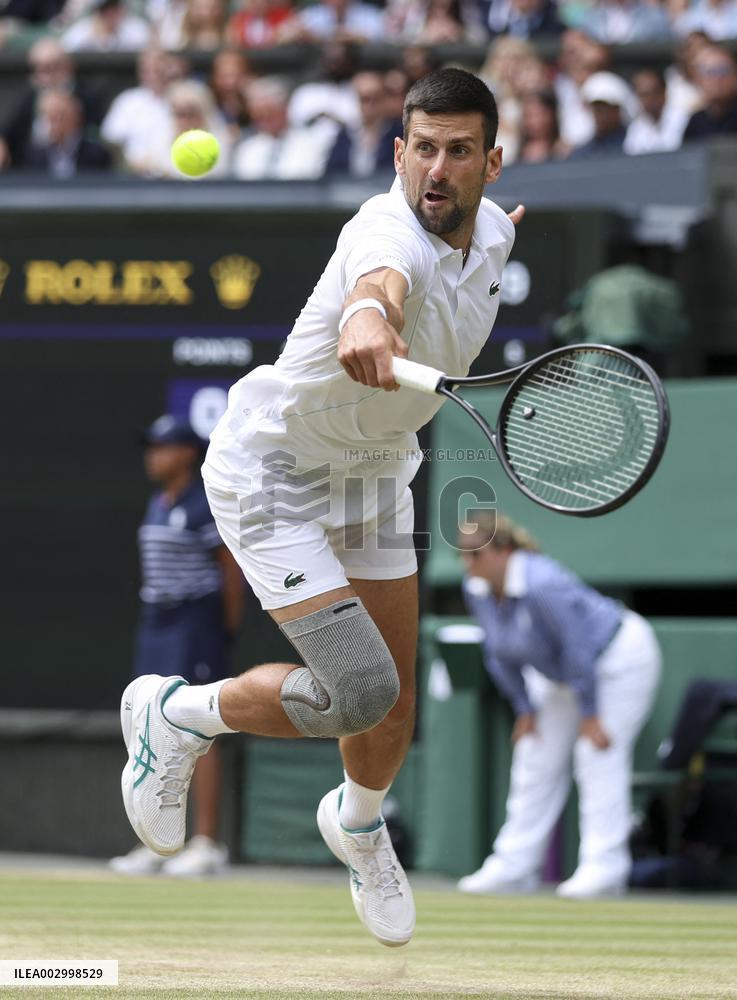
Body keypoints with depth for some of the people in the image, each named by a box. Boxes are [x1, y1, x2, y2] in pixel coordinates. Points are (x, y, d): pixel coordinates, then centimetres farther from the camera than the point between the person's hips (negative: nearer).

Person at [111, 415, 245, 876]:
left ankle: (207, 844, -8)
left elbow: (232, 567, -11)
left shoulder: (206, 505, -11)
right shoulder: (158, 505, 15)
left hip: (197, 621, -9)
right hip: (157, 621, 9)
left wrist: (227, 627, -7)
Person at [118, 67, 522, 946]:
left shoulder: (491, 231, -7)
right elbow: (382, 277, -63)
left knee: (396, 697, 15)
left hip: (373, 470, 8)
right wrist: (366, 318, -81)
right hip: (273, 469, -8)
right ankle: (178, 715, 8)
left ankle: (358, 825, 49)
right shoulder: (391, 230, -34)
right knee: (359, 693, -19)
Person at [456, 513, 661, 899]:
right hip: (560, 672, 9)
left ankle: (604, 869, -18)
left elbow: (578, 650, -31)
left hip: (620, 657, -9)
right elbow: (499, 654, 1)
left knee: (598, 757, -17)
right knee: (536, 761, 4)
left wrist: (590, 716, -25)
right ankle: (514, 867, 6)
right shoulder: (477, 590, -12)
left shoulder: (543, 586, -36)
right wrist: (525, 709, -1)